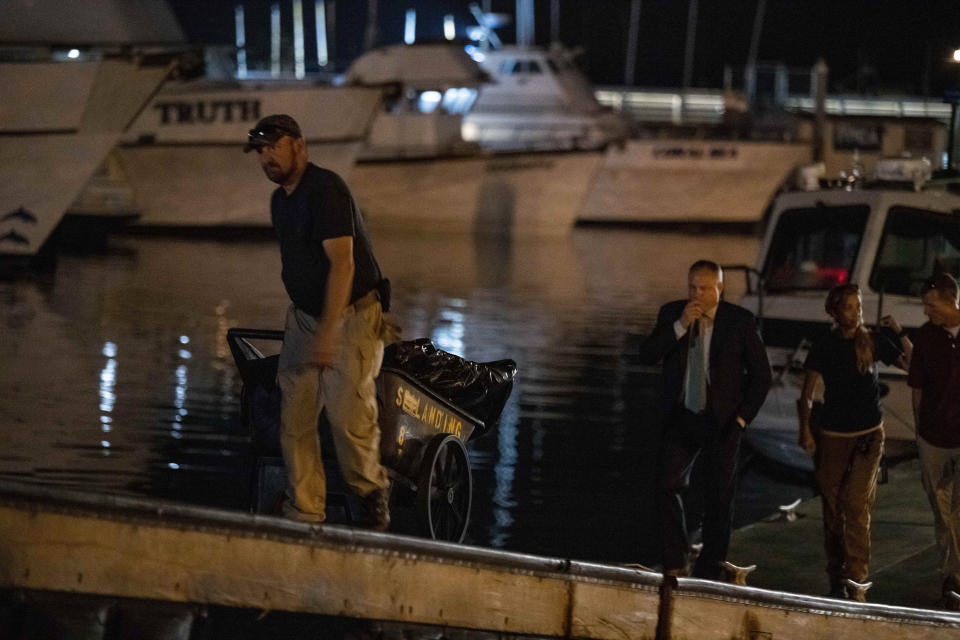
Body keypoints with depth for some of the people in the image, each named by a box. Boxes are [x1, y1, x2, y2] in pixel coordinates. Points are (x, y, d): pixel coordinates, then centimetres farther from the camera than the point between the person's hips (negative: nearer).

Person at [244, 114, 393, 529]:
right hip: (304, 316, 8)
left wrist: (327, 333, -27)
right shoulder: (280, 200, 11)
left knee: (347, 413, -17)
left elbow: (342, 264, -23)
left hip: (351, 315, -8)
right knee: (294, 417, 0)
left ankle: (372, 489, 8)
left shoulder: (325, 190, -17)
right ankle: (304, 514, 4)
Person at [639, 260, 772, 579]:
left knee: (719, 497, 1)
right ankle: (675, 563, 0)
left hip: (722, 421, -2)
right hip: (680, 418, 2)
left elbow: (761, 375, 1)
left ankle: (708, 574, 9)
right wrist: (680, 325, -19)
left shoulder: (741, 321, -5)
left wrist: (742, 417, -5)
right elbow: (646, 355, -9)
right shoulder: (671, 314, 2)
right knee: (667, 484, -10)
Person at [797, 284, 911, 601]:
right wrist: (805, 429, -9)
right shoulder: (823, 347, 2)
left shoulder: (874, 342, 3)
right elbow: (807, 394, 3)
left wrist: (900, 332, -10)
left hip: (868, 436, -1)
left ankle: (856, 583, -13)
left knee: (856, 506, -13)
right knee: (833, 509, 5)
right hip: (832, 436, 1)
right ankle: (836, 580, 17)